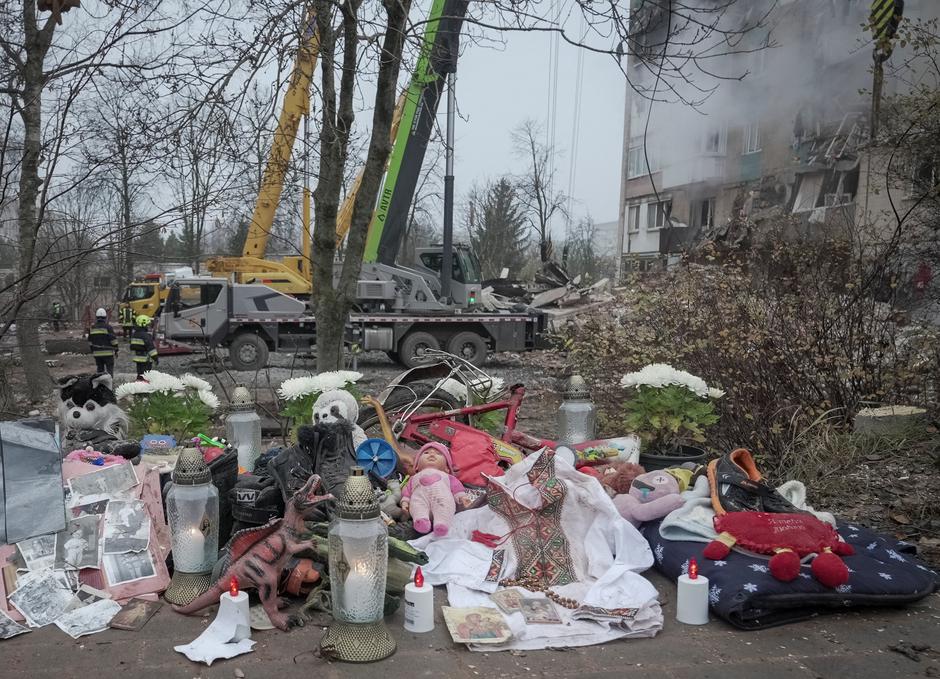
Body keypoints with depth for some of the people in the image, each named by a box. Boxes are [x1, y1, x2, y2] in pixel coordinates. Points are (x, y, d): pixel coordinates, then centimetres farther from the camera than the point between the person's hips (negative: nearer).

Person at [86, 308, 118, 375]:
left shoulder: (92, 328, 6)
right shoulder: (108, 327, -10)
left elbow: (90, 342, 13)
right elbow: (113, 340, -9)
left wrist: (92, 351, 23)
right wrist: (116, 351, 1)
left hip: (97, 353, 5)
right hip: (108, 353, -5)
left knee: (99, 370, 12)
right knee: (109, 369, 0)